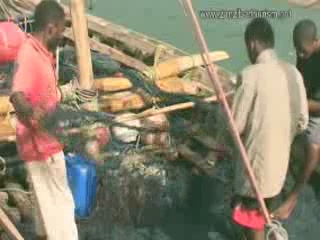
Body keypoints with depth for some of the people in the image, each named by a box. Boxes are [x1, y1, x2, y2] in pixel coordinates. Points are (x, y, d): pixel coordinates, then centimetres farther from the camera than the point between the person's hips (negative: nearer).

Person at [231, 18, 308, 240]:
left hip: (256, 163, -6)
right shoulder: (293, 72, -3)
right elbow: (302, 122, 4)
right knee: (265, 218, 27)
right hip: (281, 162, 6)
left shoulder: (251, 74, -21)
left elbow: (236, 126, -16)